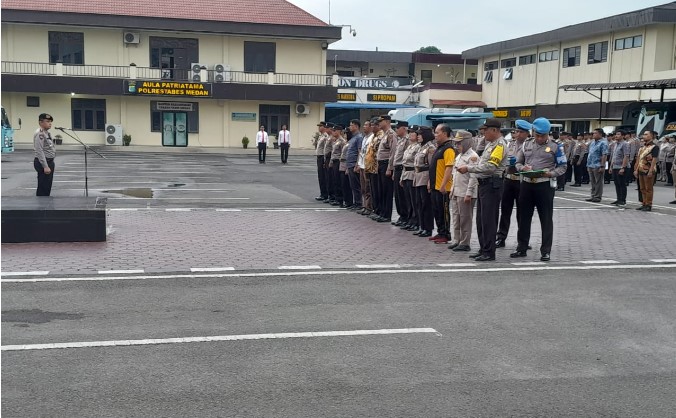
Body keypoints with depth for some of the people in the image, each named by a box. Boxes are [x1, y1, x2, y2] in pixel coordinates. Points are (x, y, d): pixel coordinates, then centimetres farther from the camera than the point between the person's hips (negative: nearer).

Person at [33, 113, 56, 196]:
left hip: (49, 161, 10)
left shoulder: (47, 133, 13)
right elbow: (39, 151, -23)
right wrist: (45, 166, -24)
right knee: (43, 187, -6)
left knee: (48, 187, 15)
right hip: (43, 162, -10)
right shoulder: (39, 134, -17)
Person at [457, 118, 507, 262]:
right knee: (481, 219, 13)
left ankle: (489, 252, 0)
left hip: (492, 185, -10)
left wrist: (468, 169, -19)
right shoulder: (490, 143, 17)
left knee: (488, 220, -6)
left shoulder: (499, 145, -13)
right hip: (484, 184, 10)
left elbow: (490, 167, -23)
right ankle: (483, 249, 22)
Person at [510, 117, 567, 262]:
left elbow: (563, 166, 0)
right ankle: (522, 248, 21)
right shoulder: (526, 145, 12)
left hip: (545, 185, -4)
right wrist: (522, 168, -6)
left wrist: (551, 173, -18)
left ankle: (545, 251, 7)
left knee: (546, 219, 1)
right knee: (524, 217, 10)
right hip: (527, 184, 4)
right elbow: (518, 163, 17)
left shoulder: (555, 146, 0)